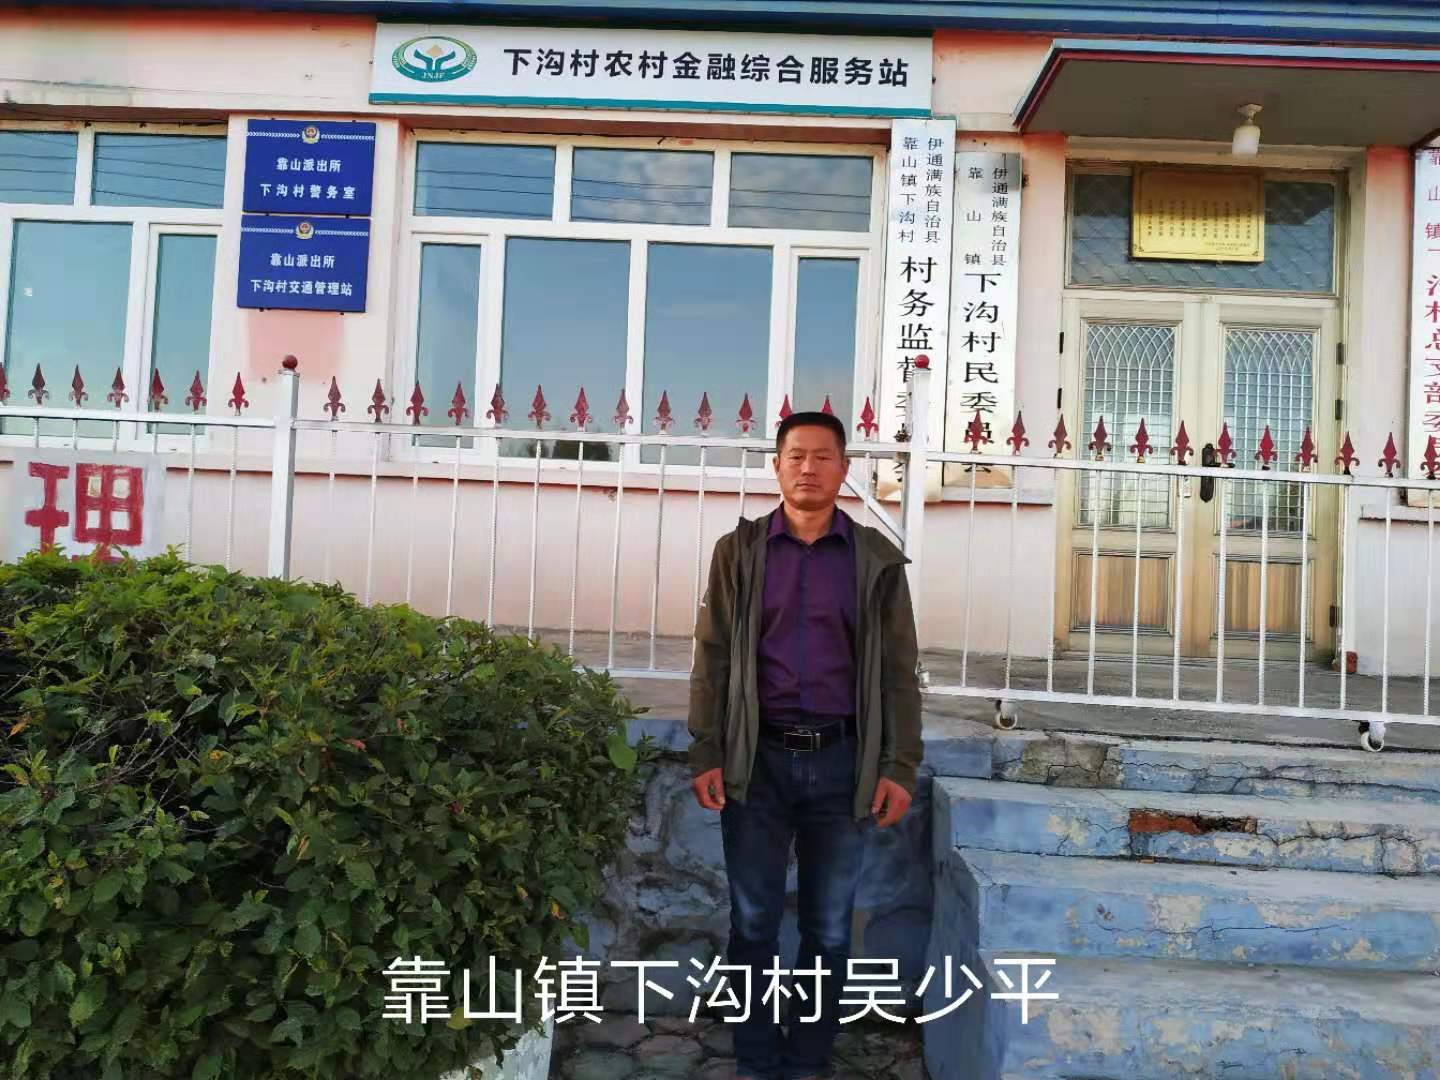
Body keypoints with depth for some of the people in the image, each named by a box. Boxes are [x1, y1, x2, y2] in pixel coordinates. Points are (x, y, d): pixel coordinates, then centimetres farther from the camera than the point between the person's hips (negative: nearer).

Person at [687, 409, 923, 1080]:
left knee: (828, 929, 10)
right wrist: (706, 755, -4)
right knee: (753, 922, 9)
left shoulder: (877, 559, 4)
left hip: (844, 760, 0)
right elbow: (713, 658, 3)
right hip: (758, 758, 0)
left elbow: (898, 671, 3)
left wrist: (899, 767, -4)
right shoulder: (738, 551, 5)